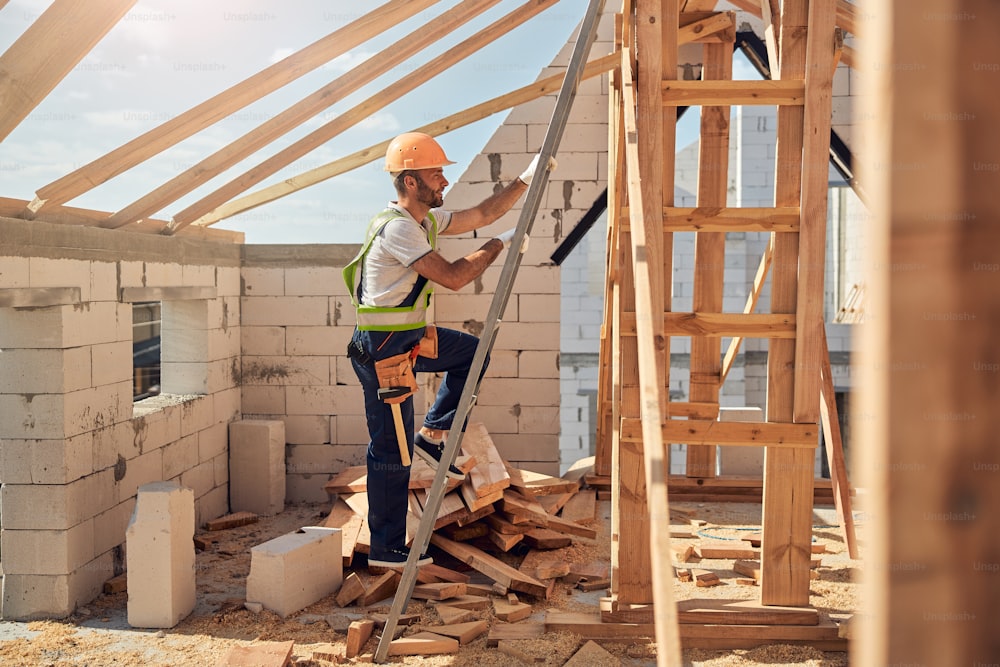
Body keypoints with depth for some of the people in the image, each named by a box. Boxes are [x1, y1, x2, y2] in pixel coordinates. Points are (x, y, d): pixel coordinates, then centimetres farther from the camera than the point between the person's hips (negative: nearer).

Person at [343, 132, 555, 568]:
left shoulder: (426, 220, 9)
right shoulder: (397, 227, -21)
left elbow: (482, 214, 16)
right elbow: (453, 277, -25)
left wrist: (527, 179, 11)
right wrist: (500, 245, -13)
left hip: (409, 338, 9)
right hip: (382, 348, -9)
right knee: (391, 451, -1)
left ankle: (432, 434, 16)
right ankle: (386, 549, 11)